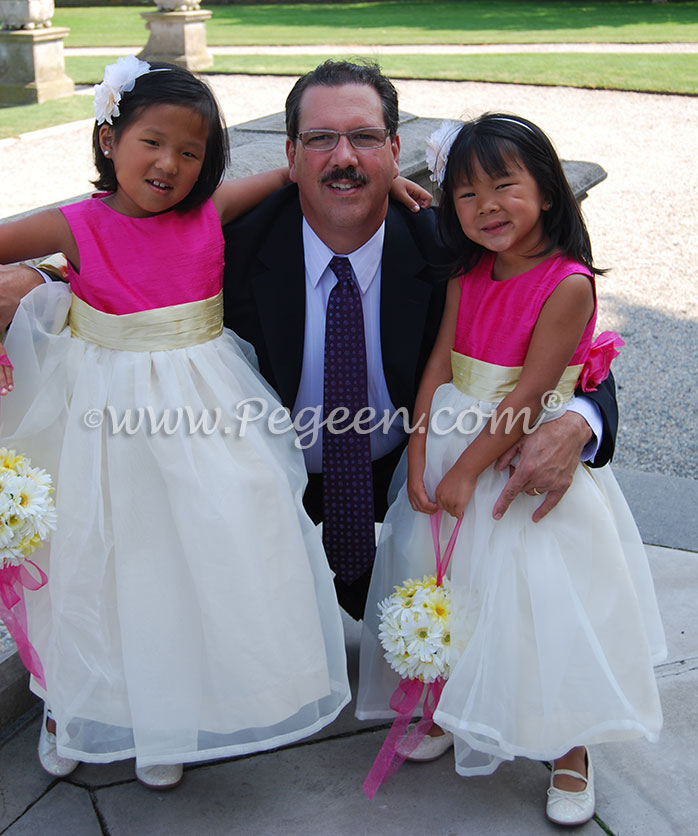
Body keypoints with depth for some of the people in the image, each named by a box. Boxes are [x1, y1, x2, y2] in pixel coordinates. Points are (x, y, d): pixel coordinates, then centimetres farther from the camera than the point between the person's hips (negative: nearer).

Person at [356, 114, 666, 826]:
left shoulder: (568, 284, -17)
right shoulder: (466, 277, 2)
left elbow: (527, 397, -19)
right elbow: (438, 367, -1)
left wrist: (466, 471, -17)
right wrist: (418, 463, -9)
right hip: (449, 449, 6)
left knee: (544, 602, -1)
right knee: (449, 588, 15)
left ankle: (569, 752, 18)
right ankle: (451, 712, 37)